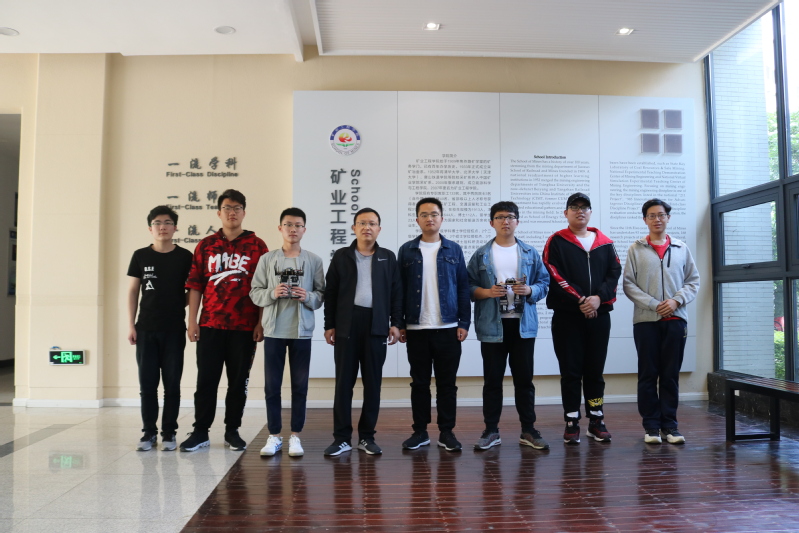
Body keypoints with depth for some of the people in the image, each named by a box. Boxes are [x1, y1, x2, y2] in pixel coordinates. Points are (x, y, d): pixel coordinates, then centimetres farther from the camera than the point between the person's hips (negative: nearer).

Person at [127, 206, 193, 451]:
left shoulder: (185, 257, 1)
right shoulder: (141, 256, 5)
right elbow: (133, 291, 7)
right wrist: (131, 325, 2)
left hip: (174, 329, -1)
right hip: (146, 329, 1)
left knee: (172, 383, 4)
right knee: (147, 383, 5)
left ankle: (169, 433, 14)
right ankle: (149, 432, 16)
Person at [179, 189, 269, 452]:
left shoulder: (257, 246, 3)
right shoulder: (205, 246, 8)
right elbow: (195, 285, 7)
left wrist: (261, 322, -5)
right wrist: (192, 321, 1)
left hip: (244, 327, -1)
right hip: (210, 325, 1)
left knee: (239, 381, 7)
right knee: (206, 380, 4)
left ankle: (232, 431, 20)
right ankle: (200, 432, 15)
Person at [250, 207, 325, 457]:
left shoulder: (314, 260, 3)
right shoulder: (267, 259, 3)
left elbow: (322, 294, 3)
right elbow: (255, 292, 3)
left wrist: (308, 297, -16)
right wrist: (272, 293, -16)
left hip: (302, 331, 0)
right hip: (274, 330, 0)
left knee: (300, 385, 6)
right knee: (272, 385, 5)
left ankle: (295, 436, 17)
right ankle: (274, 436, 17)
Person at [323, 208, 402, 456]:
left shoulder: (388, 257, 9)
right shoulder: (341, 256, 6)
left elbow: (396, 292, 7)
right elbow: (330, 292, 4)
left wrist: (395, 323, -1)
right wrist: (329, 325, 0)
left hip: (376, 325, 1)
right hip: (346, 324, -1)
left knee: (373, 382, 5)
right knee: (344, 382, 2)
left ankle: (367, 436, 16)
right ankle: (342, 437, 10)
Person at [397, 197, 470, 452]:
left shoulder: (453, 250, 6)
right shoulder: (407, 250, 5)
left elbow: (463, 288, 5)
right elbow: (399, 289, 5)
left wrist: (464, 322, -2)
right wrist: (399, 324, 0)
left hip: (448, 328, 0)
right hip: (416, 328, 0)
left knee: (447, 383, 6)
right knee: (419, 382, 8)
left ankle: (447, 432, 16)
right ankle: (420, 431, 18)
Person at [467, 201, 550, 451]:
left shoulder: (530, 253, 6)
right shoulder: (481, 254, 3)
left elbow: (544, 282, 6)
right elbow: (468, 285, 2)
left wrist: (530, 290, -13)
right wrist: (485, 292, -15)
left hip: (523, 324, 1)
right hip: (492, 325, -1)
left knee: (524, 378, 7)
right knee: (492, 379, 6)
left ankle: (529, 430, 19)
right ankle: (491, 431, 17)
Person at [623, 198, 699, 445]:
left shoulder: (681, 248, 9)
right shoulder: (636, 249, 3)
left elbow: (693, 281, 9)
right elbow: (629, 284, -2)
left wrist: (676, 300, -9)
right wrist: (653, 304, -13)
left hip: (676, 319, 2)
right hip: (645, 320, -1)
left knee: (671, 375, 6)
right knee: (648, 375, 2)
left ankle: (669, 424, 14)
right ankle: (651, 425, 10)